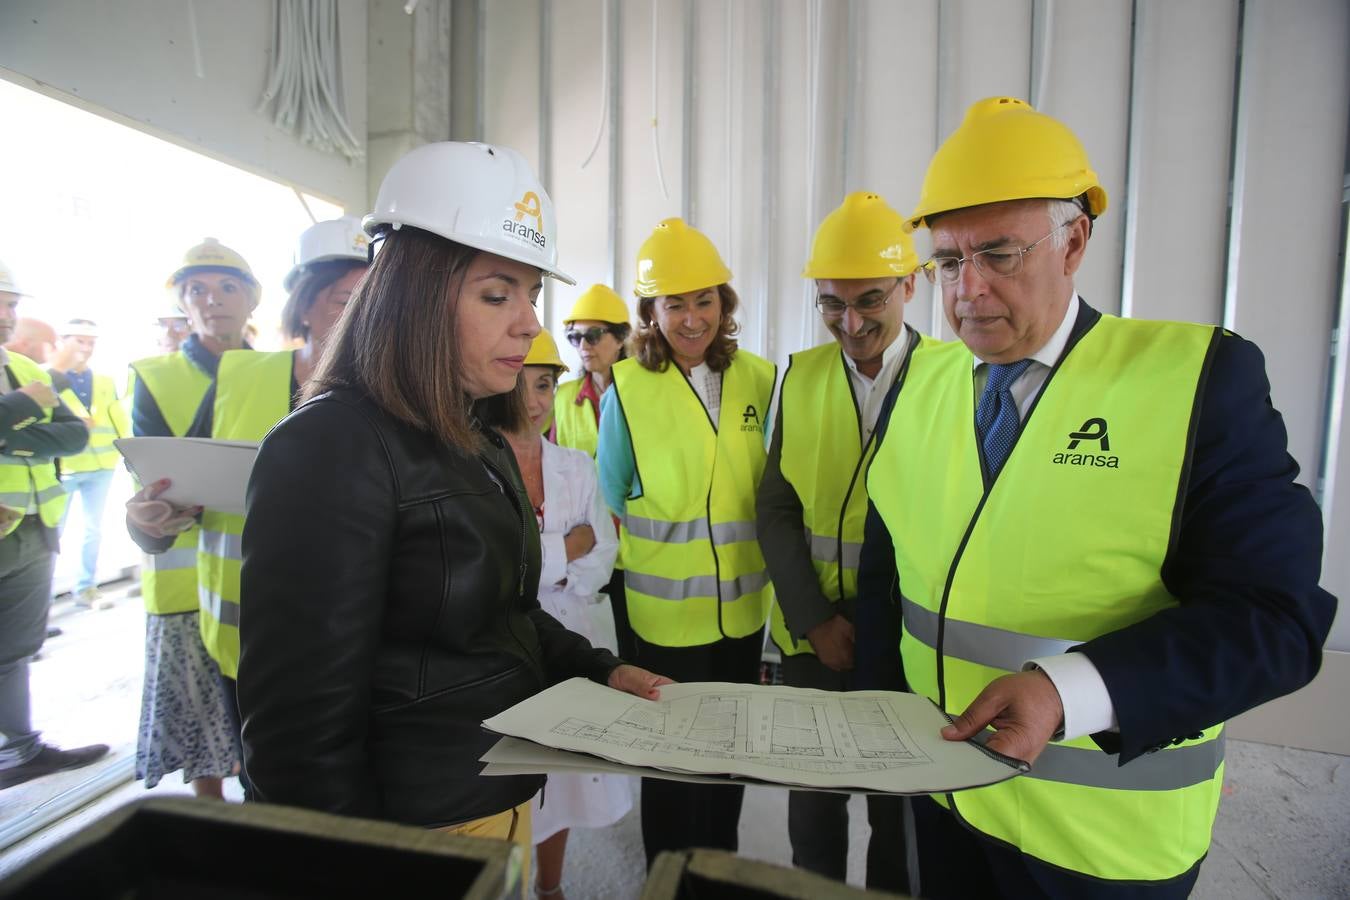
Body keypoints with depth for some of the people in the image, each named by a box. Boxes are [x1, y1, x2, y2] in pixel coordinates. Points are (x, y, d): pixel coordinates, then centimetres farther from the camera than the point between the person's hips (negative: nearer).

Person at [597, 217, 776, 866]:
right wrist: (649, 553, -3)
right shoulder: (628, 388, -11)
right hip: (665, 613, -3)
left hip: (744, 607, 4)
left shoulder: (759, 380, -1)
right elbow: (611, 501, -1)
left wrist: (765, 561, 5)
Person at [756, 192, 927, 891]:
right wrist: (814, 620, -8)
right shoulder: (801, 375, 1)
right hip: (812, 632, 2)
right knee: (812, 804, 17)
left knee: (898, 807, 16)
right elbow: (776, 508, 1)